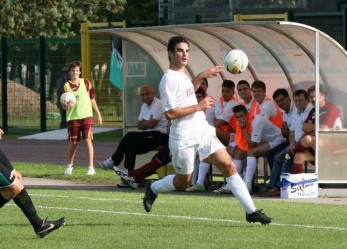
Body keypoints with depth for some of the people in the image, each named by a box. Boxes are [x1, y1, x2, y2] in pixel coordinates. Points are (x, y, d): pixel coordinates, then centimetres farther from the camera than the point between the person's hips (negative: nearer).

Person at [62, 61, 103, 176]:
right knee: (73, 142, 6)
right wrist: (66, 106, -22)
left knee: (88, 139, -11)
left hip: (86, 116, 0)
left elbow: (92, 99, 11)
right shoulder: (66, 86, 3)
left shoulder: (86, 83, 6)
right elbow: (63, 105, 1)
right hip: (73, 117, 0)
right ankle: (69, 166, 26)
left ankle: (91, 167, -10)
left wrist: (99, 114, 9)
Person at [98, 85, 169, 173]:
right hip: (150, 136, 9)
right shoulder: (145, 106, 16)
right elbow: (139, 125, 13)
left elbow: (151, 124, -20)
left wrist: (143, 123, 1)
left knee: (130, 136, -16)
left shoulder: (158, 105, -13)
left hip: (159, 135, -9)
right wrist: (146, 123, -9)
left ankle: (113, 161, -8)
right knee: (130, 145, -11)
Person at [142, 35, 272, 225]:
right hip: (184, 139, -7)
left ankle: (251, 211, -8)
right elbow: (170, 113, -23)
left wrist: (202, 75, 24)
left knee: (229, 166, -5)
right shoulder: (169, 79, -16)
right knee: (183, 182, 7)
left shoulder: (182, 75, 11)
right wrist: (199, 106, -19)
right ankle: (153, 188, 37)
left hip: (203, 132, 7)